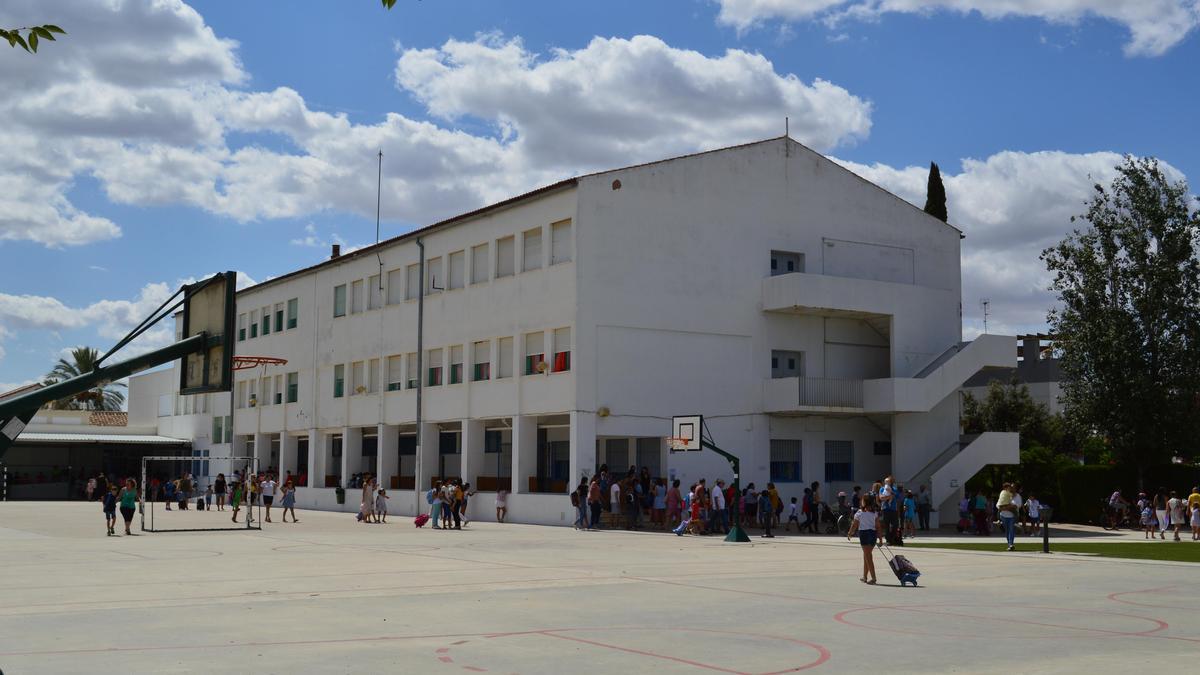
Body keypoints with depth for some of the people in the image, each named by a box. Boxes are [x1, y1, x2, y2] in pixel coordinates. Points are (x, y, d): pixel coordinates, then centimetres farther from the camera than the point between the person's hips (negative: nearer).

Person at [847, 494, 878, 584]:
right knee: (866, 555, 17)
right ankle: (865, 576, 25)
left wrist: (850, 533, 15)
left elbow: (854, 525, 0)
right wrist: (880, 537, 7)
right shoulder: (874, 512, 6)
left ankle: (873, 577, -11)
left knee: (868, 556, -3)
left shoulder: (859, 512, -6)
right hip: (873, 533, 5)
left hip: (864, 533, -5)